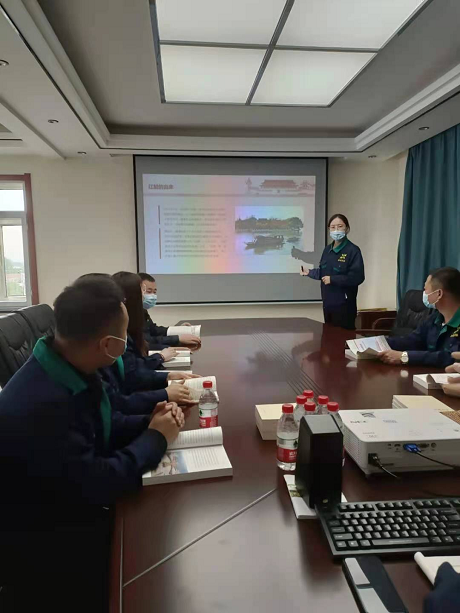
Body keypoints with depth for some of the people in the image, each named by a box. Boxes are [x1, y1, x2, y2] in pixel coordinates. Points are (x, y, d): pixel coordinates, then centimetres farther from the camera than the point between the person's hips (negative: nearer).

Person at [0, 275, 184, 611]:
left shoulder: (73, 368, -9)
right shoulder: (39, 403, -37)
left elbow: (102, 427, 7)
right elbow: (93, 486, -29)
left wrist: (150, 423, -9)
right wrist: (155, 439, -17)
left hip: (73, 503, 8)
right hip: (41, 540, -7)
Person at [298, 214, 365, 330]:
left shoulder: (353, 250, -12)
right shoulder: (327, 249, 11)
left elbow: (357, 277, -20)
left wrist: (332, 279, -18)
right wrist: (309, 272, 6)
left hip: (344, 304, -7)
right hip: (328, 303, 7)